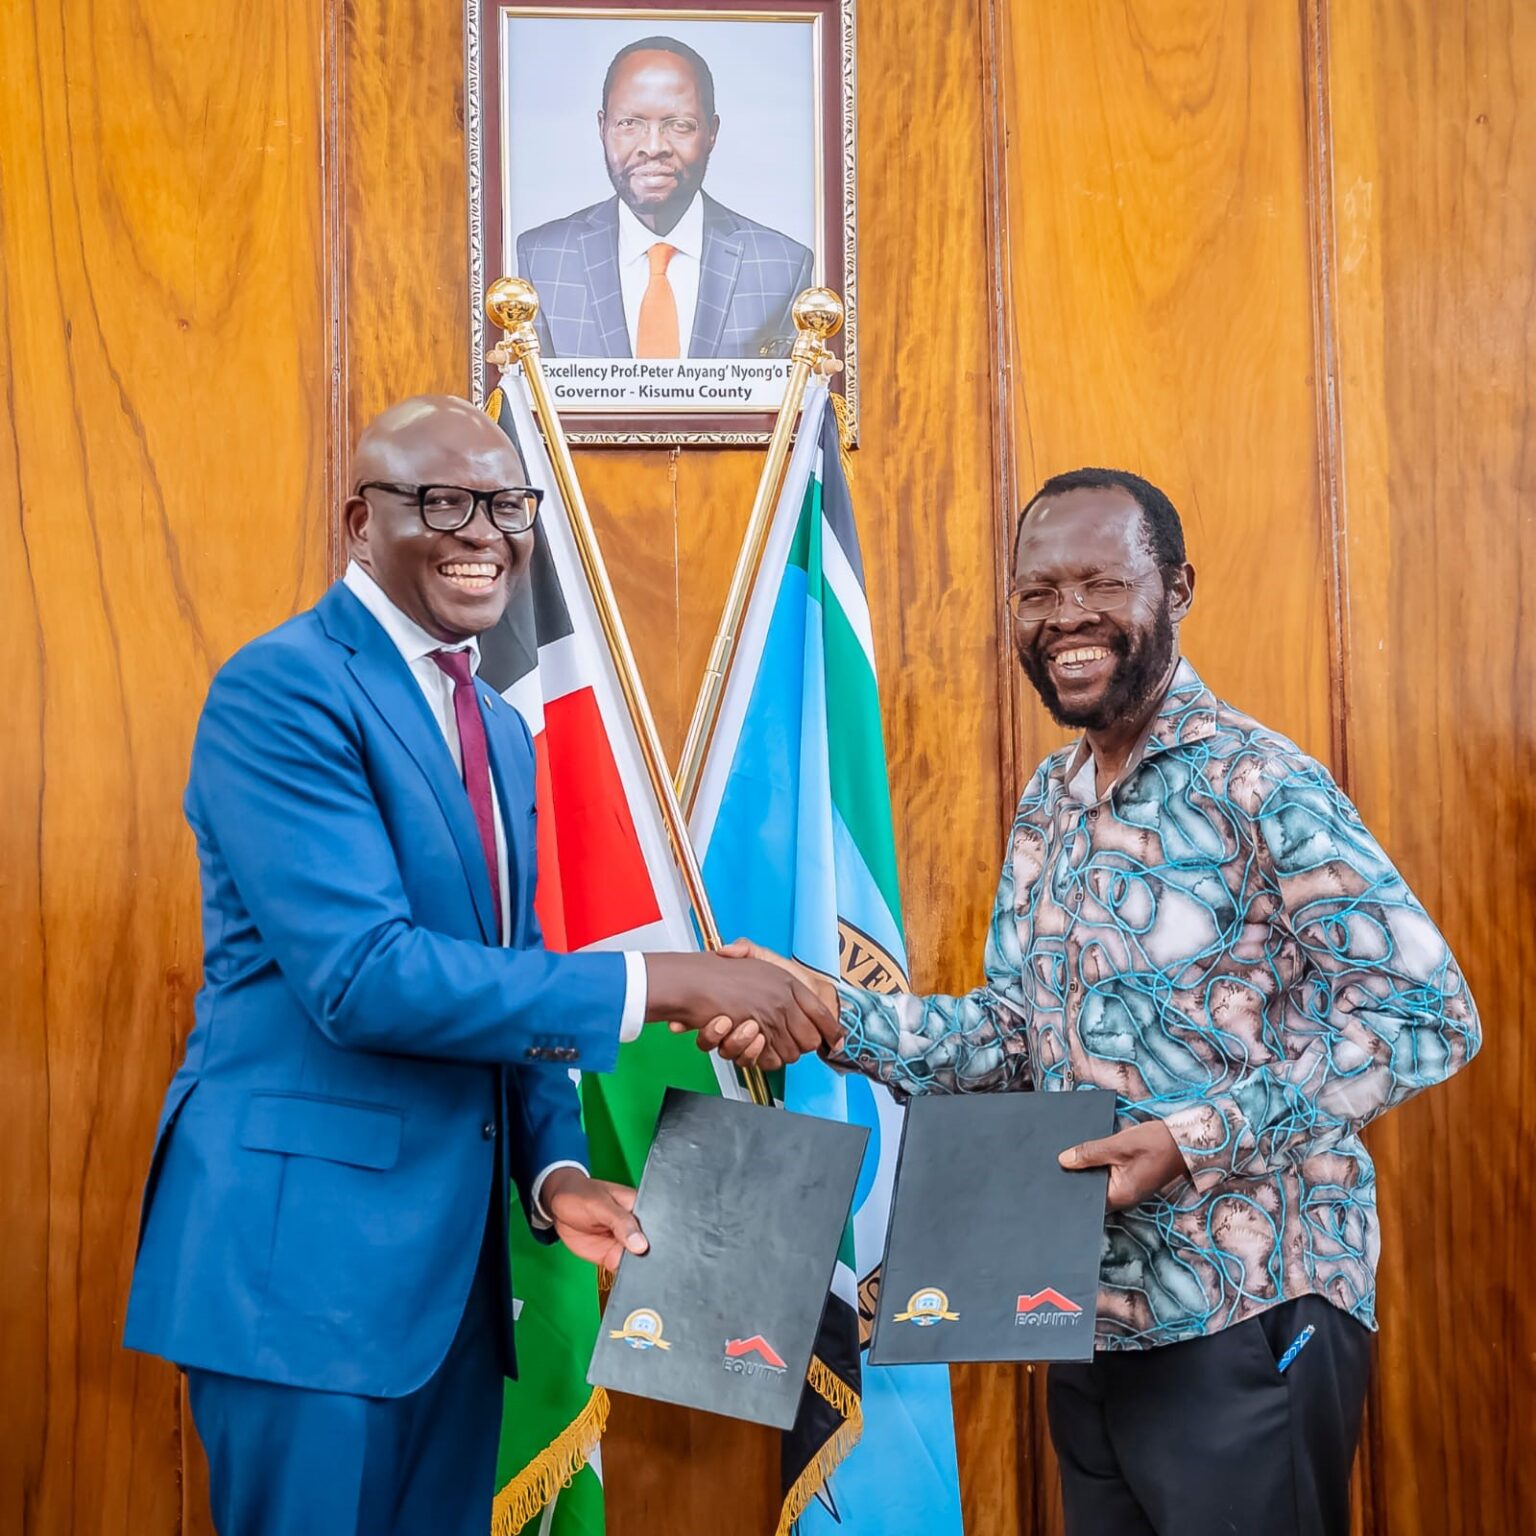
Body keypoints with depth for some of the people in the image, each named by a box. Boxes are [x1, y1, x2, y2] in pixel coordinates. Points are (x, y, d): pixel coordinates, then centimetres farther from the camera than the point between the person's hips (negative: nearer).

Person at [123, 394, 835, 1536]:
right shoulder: (281, 690, -13)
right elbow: (362, 975, -23)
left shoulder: (500, 732, 14)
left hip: (453, 1247, 8)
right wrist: (662, 984, -23)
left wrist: (553, 1168, 0)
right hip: (307, 1240, -8)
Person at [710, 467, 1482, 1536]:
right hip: (1089, 1311, 7)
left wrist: (1197, 1139, -24)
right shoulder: (1048, 807, 9)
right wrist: (837, 1016, -6)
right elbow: (1014, 1034, 10)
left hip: (1246, 1319, -7)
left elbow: (1425, 1015, -17)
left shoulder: (1260, 784, -14)